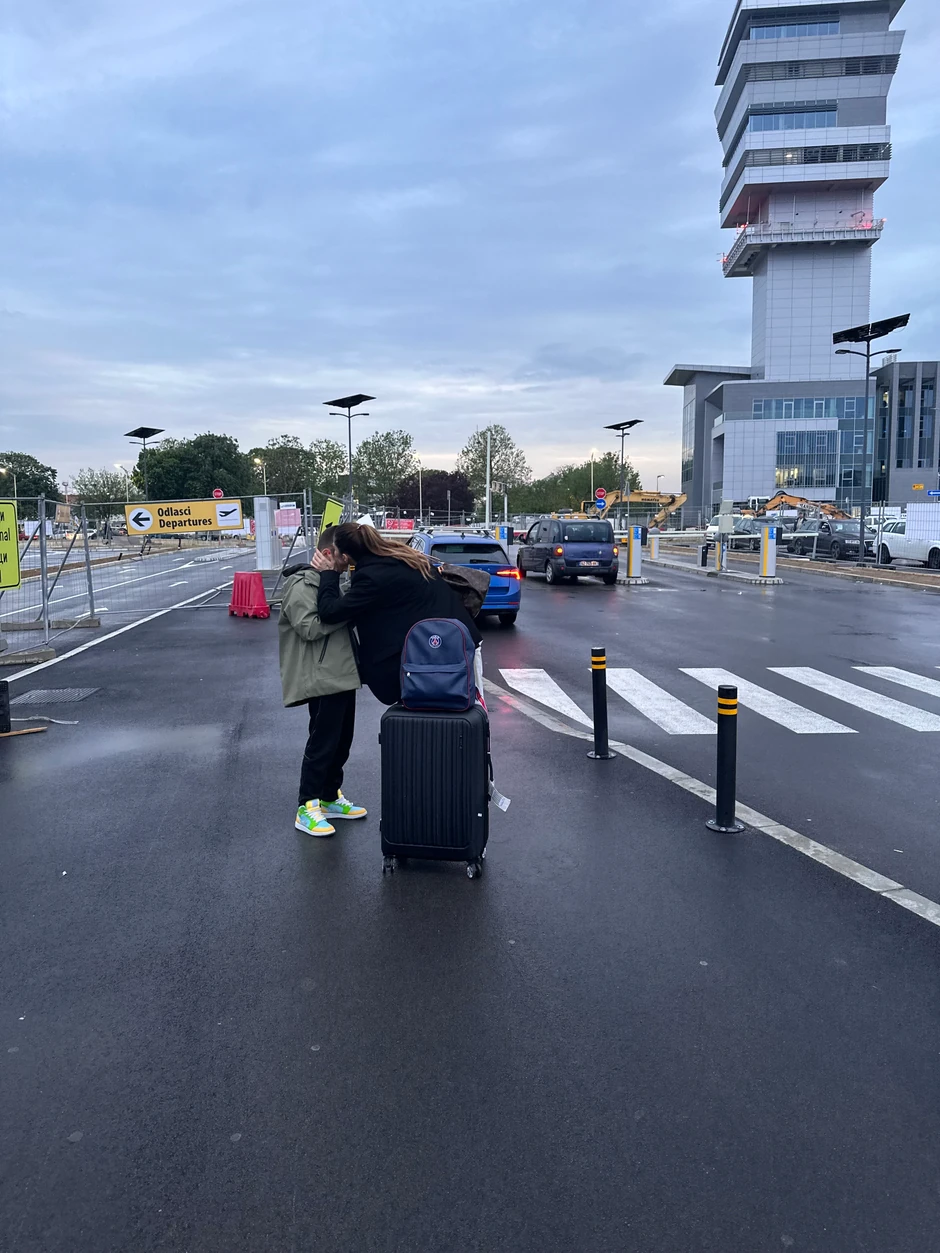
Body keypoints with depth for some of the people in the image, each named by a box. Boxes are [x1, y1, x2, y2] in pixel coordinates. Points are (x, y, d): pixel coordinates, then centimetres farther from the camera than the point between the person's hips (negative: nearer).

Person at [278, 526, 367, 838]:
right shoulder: (301, 586, -11)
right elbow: (308, 627, -20)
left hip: (343, 675, 9)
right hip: (323, 679, -9)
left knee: (342, 741, 14)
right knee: (322, 743, -5)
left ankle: (330, 798, 26)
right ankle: (307, 808, 4)